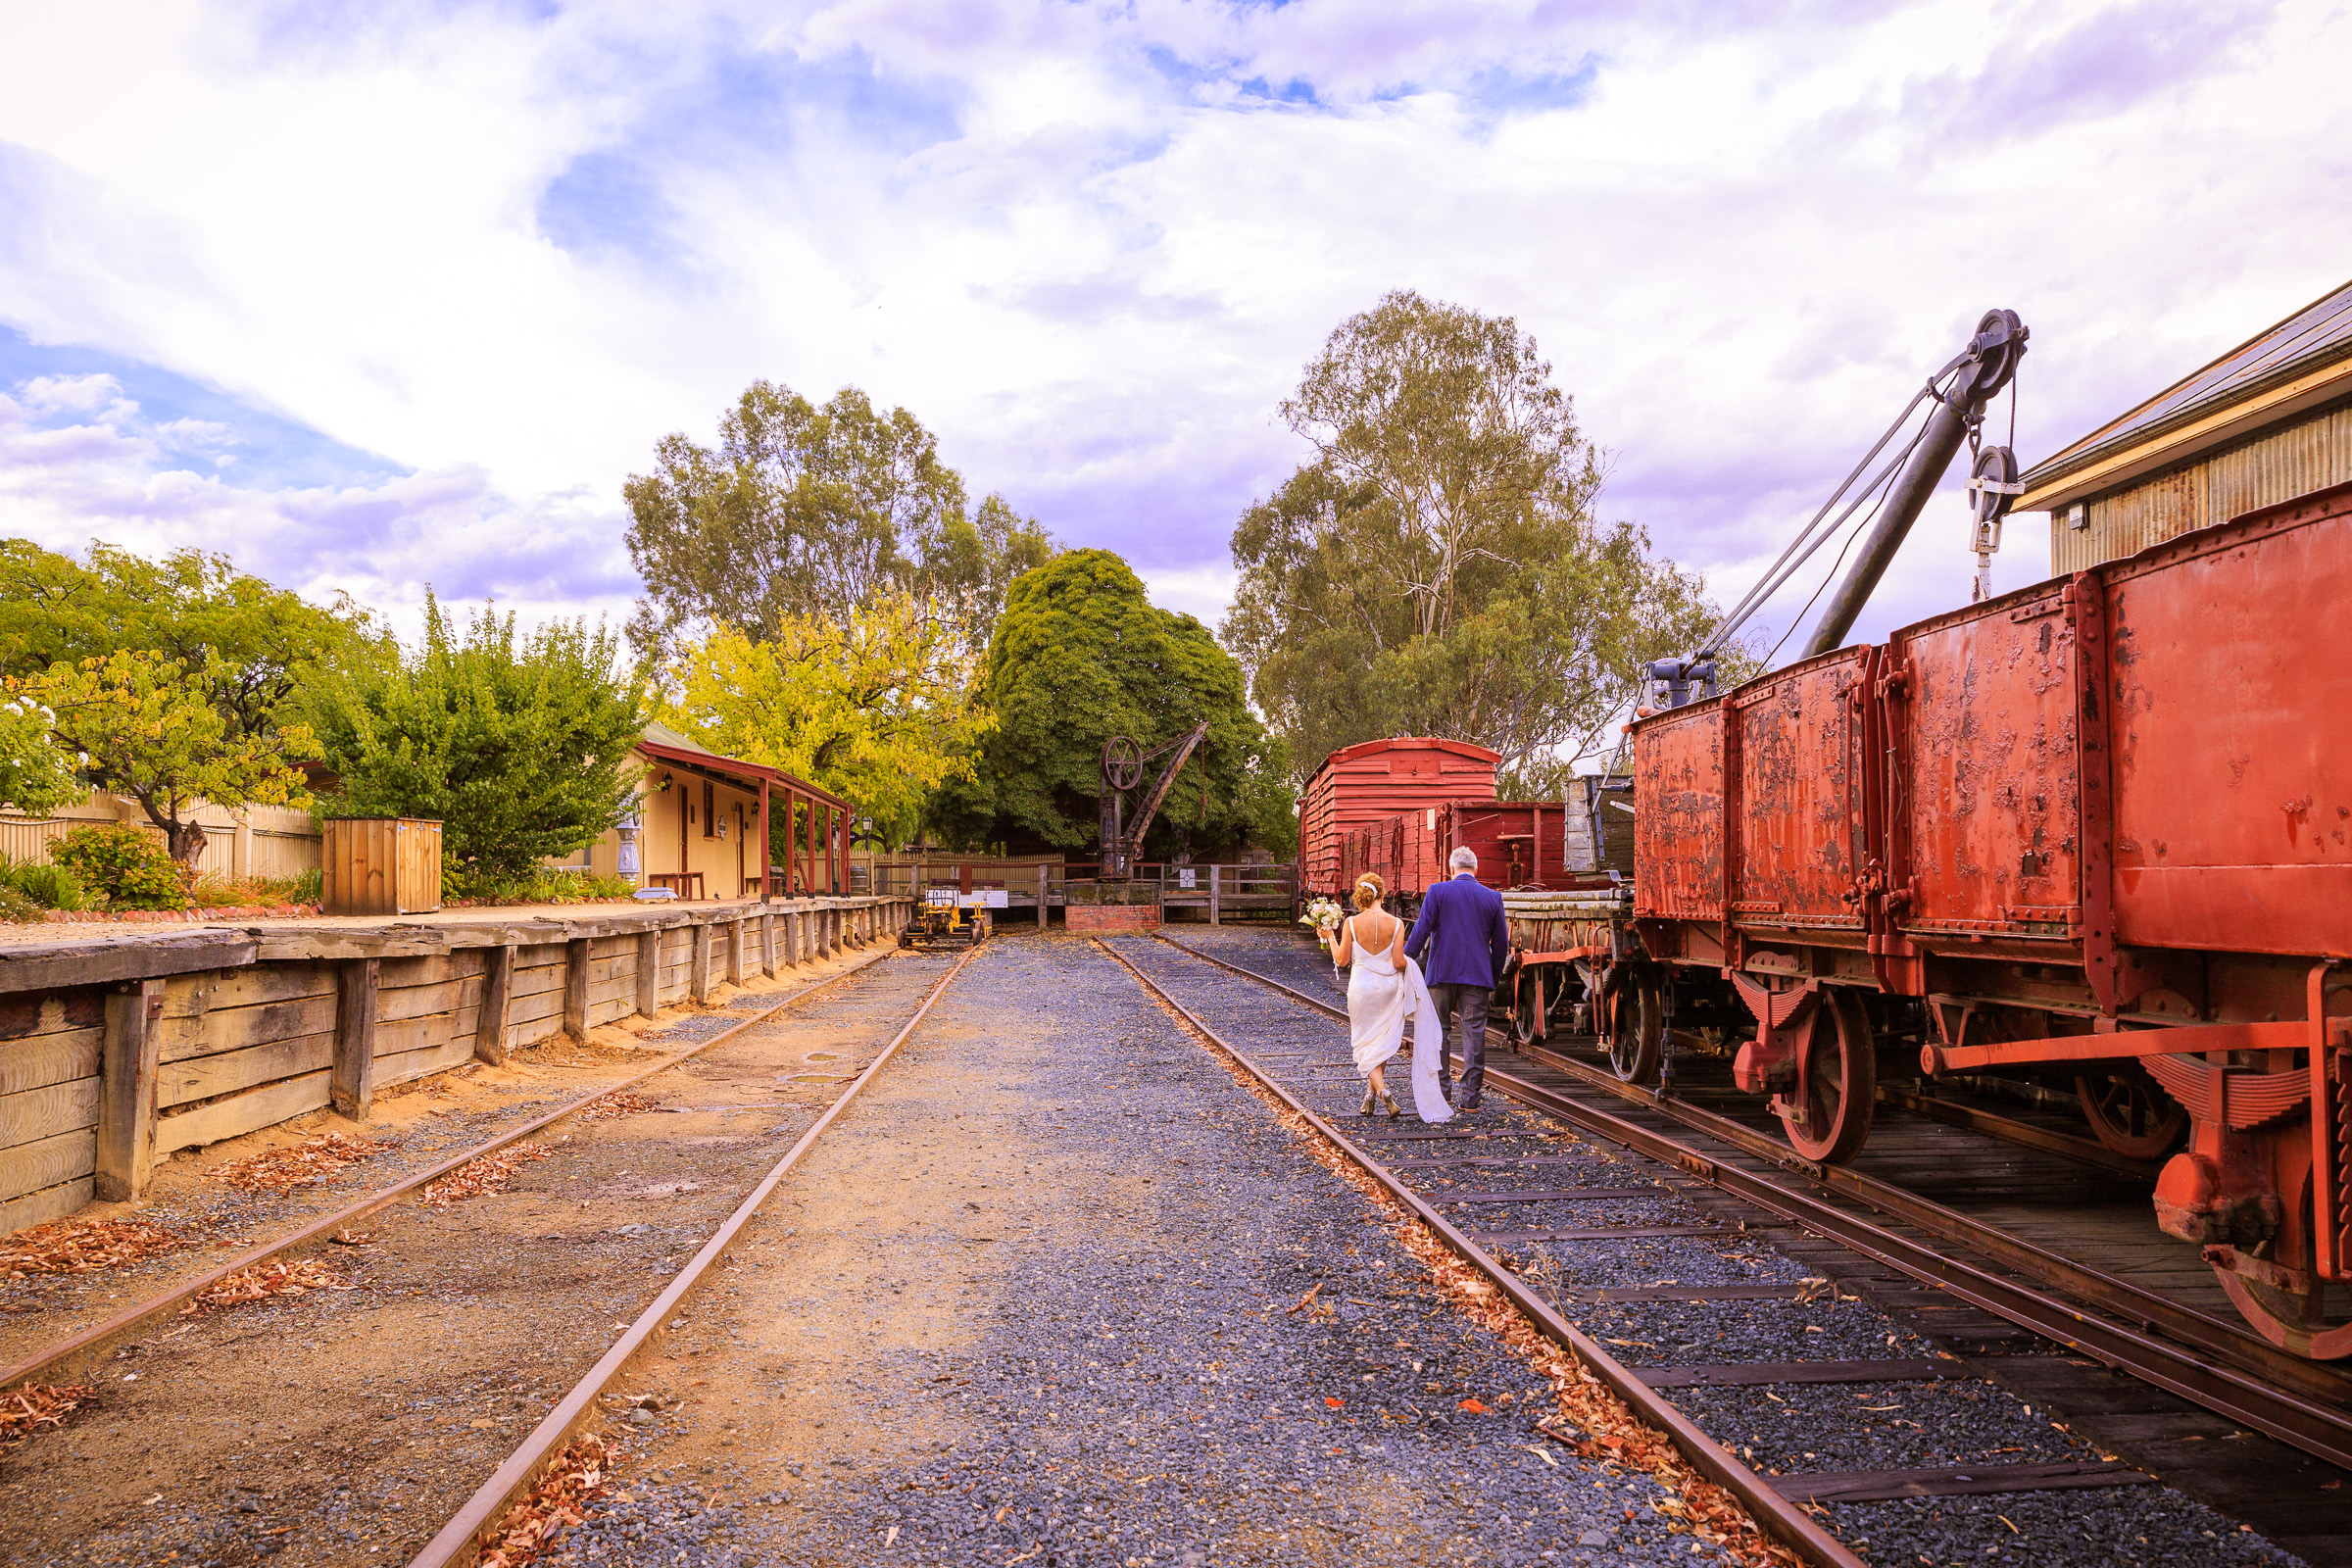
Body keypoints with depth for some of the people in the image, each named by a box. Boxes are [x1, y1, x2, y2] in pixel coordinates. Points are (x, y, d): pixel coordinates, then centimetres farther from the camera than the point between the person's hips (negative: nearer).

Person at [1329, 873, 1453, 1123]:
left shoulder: (1351, 923, -11)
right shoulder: (1395, 923, -10)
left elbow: (1342, 960, -5)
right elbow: (1398, 963, -10)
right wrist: (1409, 964, 12)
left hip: (1362, 987, -1)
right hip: (1389, 989, 1)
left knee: (1366, 1043, 8)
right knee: (1382, 1042, 19)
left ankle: (1382, 1092, -12)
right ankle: (1371, 1094, 23)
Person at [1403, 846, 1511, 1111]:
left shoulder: (1437, 892, -2)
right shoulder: (1493, 898, 6)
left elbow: (1421, 931, -8)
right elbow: (1501, 943, 9)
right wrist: (1494, 979, 19)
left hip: (1442, 973, -1)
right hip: (1477, 977, 1)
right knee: (1474, 1034, 3)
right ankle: (1469, 1096, 3)